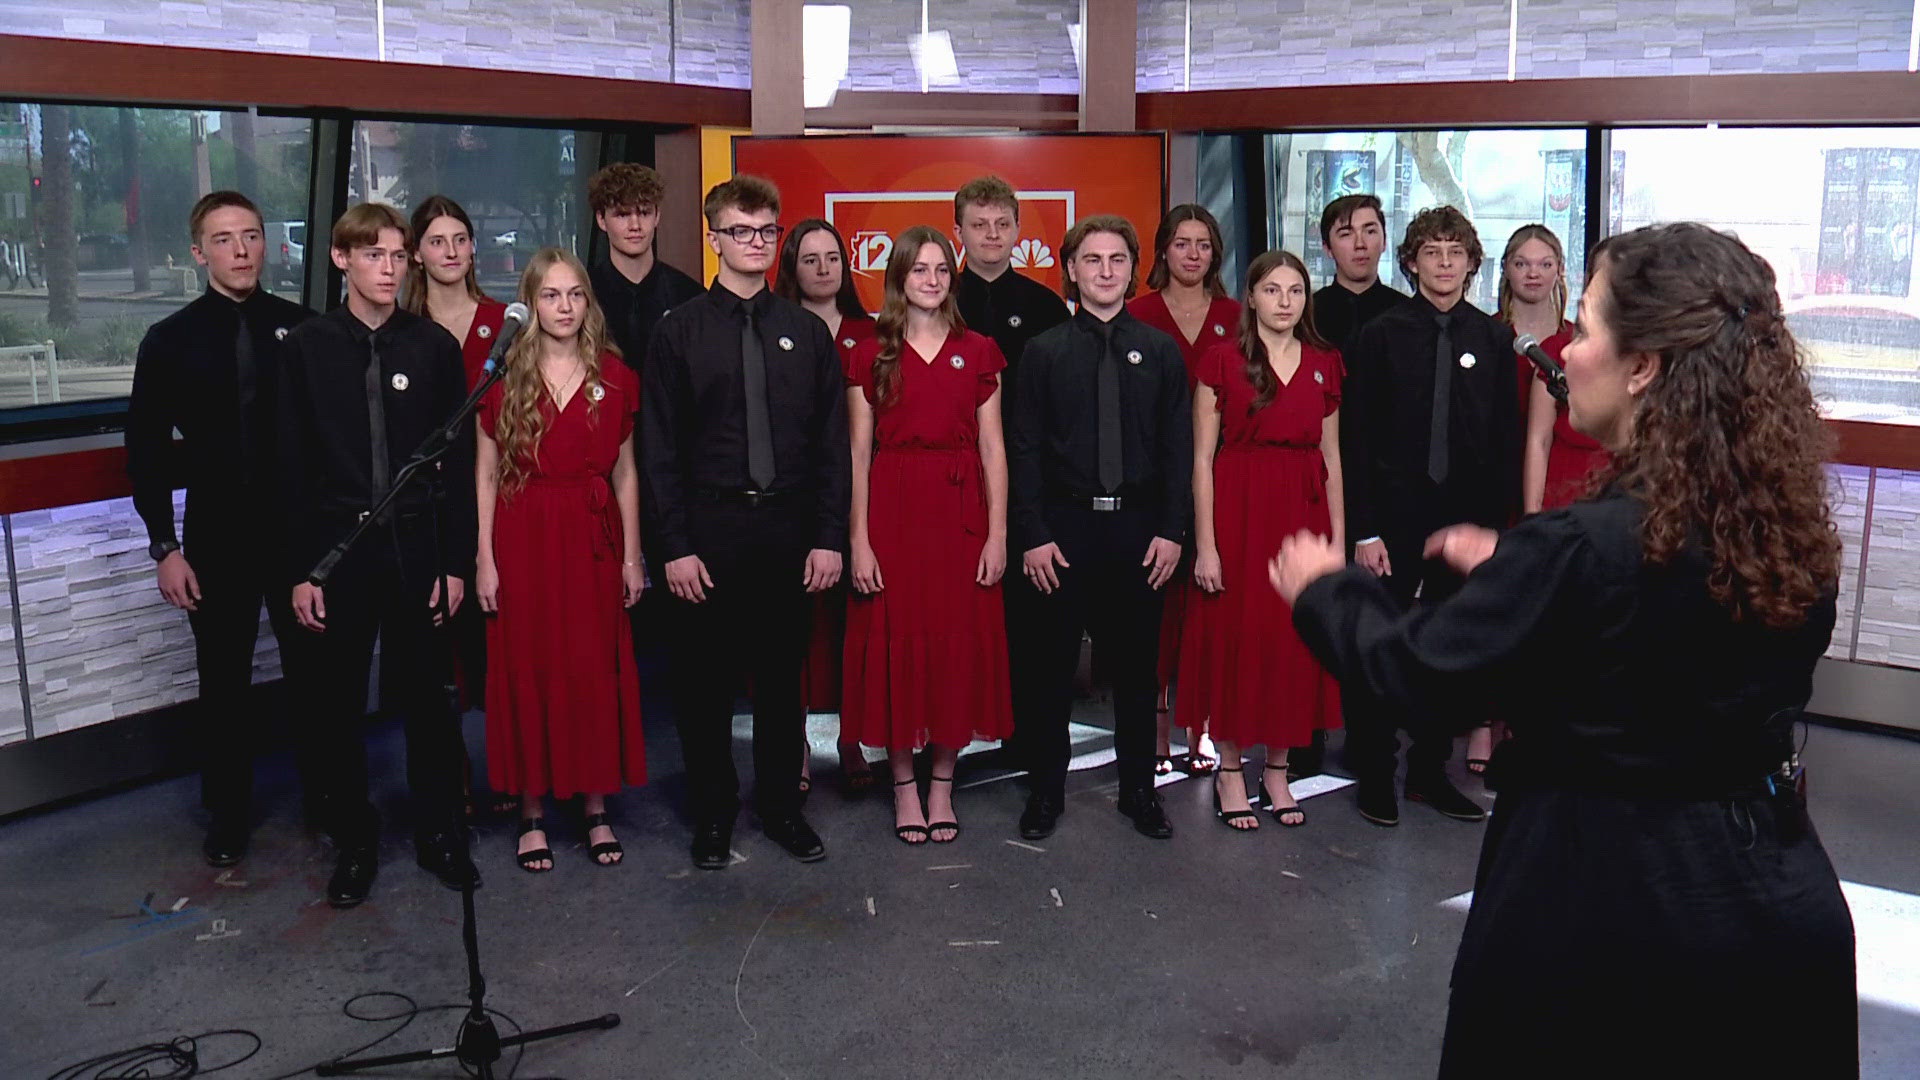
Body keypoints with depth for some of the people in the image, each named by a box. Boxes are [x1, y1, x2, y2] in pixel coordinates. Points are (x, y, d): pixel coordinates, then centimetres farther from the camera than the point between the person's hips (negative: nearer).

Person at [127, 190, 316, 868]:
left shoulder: (303, 329, -2)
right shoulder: (170, 341, 0)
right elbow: (146, 451, 2)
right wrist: (165, 547, -3)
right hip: (217, 539, 1)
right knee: (224, 683, 12)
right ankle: (227, 818, 28)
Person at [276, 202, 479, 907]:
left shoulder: (434, 346, 1)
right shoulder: (308, 346, 1)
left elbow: (459, 462, 2)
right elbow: (291, 466, 0)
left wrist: (456, 560, -2)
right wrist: (298, 569, -4)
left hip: (416, 547, 0)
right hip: (335, 546, 0)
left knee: (427, 697, 7)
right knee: (336, 704, 7)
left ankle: (439, 833, 24)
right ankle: (353, 842, 23)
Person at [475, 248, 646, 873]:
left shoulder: (614, 377, 6)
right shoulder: (504, 377, 2)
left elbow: (624, 472, 8)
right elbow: (486, 475, 1)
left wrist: (632, 556, 5)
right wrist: (484, 558, -5)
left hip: (593, 540, 1)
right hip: (523, 540, -1)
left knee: (597, 672, 4)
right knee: (527, 672, 3)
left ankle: (596, 810, 16)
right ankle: (532, 816, 14)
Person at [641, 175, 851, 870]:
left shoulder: (807, 333, 7)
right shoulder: (679, 331, 1)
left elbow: (833, 443, 6)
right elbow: (659, 449, -2)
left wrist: (830, 537, -2)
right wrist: (673, 545, -9)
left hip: (788, 528, 2)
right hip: (708, 530, -2)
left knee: (782, 675, 11)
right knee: (706, 680, 6)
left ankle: (781, 805, 26)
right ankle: (712, 813, 21)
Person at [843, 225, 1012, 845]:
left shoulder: (978, 352, 7)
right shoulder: (871, 357, 4)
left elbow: (992, 446, 4)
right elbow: (858, 453, 0)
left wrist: (998, 533, -3)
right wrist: (859, 539, -8)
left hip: (960, 512, 1)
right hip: (892, 511, -1)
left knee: (959, 643, 4)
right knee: (896, 642, 2)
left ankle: (942, 785, 18)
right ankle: (904, 787, 16)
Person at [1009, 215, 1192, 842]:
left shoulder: (1160, 352, 5)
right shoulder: (1044, 352, 2)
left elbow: (1179, 447, 4)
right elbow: (1025, 449, -1)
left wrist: (1172, 530, -4)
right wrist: (1032, 535, -8)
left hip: (1138, 526, 1)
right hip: (1063, 525, -1)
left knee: (1136, 661, 10)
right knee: (1052, 663, 5)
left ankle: (1139, 788, 23)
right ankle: (1046, 788, 19)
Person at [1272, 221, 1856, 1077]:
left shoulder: (1582, 546, -24)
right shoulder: (1794, 533, -3)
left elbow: (1418, 667, -13)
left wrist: (1324, 588, 5)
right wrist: (1513, 570, 20)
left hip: (1606, 906, -6)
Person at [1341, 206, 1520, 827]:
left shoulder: (1493, 339, 5)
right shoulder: (1381, 336, -2)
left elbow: (1507, 439, 5)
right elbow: (1358, 441, -4)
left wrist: (1501, 519, -2)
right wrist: (1364, 530, -10)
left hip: (1468, 515, 3)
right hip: (1396, 514, -2)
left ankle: (1430, 771, 23)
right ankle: (1374, 774, 16)